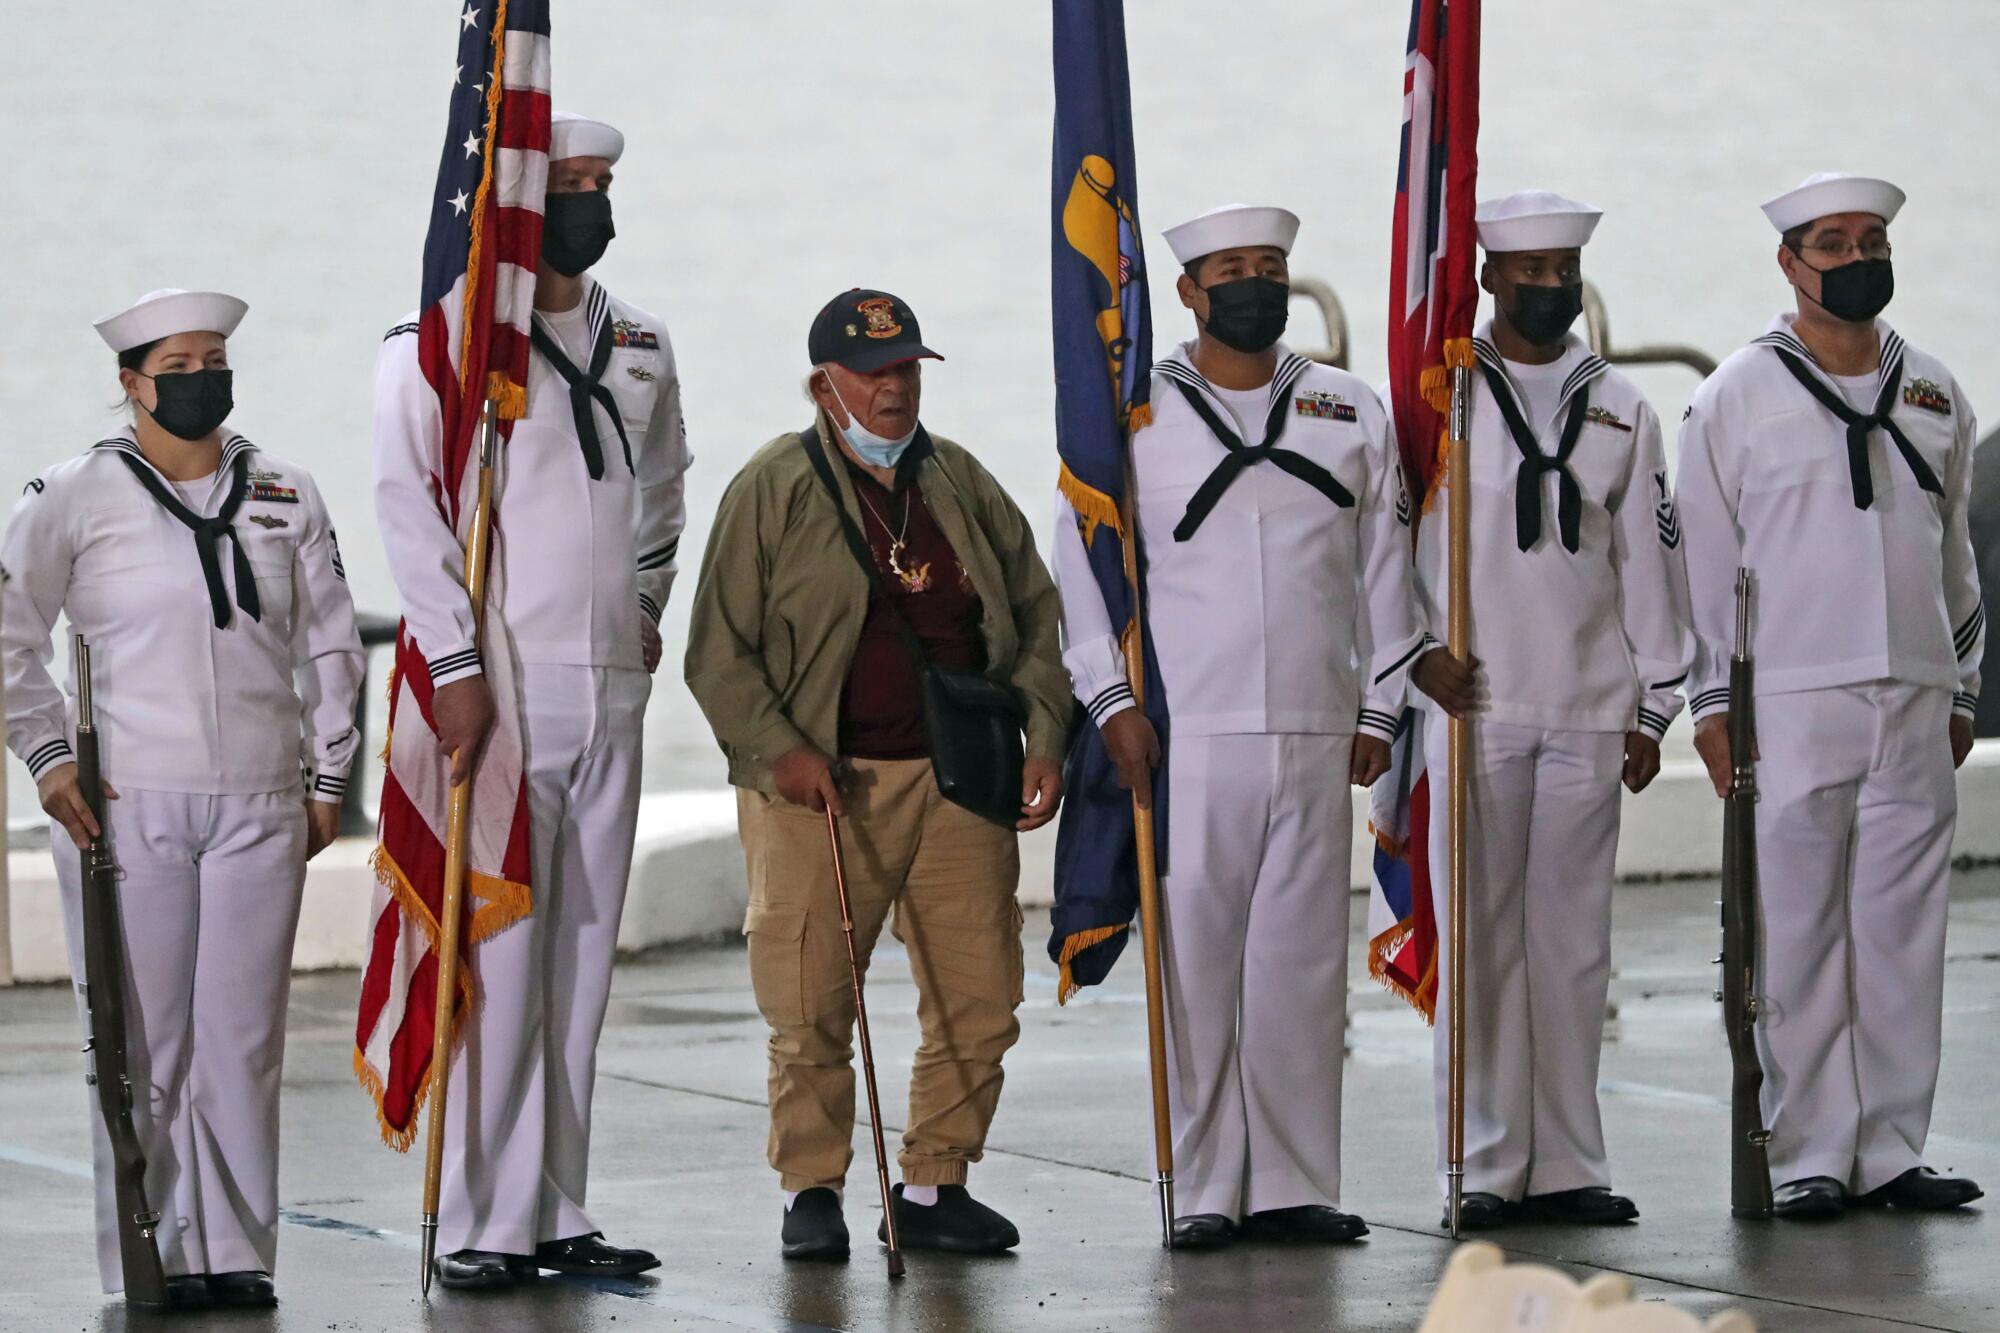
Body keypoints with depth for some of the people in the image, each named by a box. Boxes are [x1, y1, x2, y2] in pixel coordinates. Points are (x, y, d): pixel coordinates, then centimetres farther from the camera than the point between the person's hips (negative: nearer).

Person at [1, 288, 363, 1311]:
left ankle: (238, 1255, 8)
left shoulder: (285, 497, 11)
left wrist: (327, 777, 12)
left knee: (244, 1040, 1)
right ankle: (151, 1262, 3)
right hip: (124, 806, -2)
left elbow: (330, 644, 16)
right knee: (141, 1044, -2)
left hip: (260, 807, 3)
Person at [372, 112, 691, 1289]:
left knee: (583, 958, 7)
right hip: (502, 685, -6)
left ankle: (558, 1213, 12)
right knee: (500, 957, -9)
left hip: (612, 687, 6)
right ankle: (483, 1225, -5)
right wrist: (455, 662, -15)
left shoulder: (640, 346, 14)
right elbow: (407, 502, -10)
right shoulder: (444, 341, -5)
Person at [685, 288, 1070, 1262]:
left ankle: (935, 1185, 14)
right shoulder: (772, 490, 0)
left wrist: (1045, 738, 8)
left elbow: (1037, 617, 19)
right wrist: (778, 749, -13)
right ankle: (812, 1191, 10)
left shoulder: (962, 484, 14)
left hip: (961, 783, 4)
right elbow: (719, 650, -2)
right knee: (812, 1007, -4)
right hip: (821, 782, -4)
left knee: (979, 1000, 2)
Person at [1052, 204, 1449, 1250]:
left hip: (1316, 735, 2)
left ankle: (1293, 1185, 7)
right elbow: (1084, 564, 5)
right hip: (1185, 735, -2)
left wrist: (1378, 708, 9)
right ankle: (1204, 1191, 1)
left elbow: (1383, 568, 15)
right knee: (1193, 961, -4)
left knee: (1303, 961, 2)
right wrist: (1112, 702, -4)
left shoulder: (1351, 415, 13)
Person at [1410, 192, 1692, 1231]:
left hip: (1588, 715, 3)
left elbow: (1649, 563, 13)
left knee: (1574, 945, 4)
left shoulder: (1620, 409, 12)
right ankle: (1488, 1168, 2)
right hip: (1474, 711, -3)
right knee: (1480, 941, -2)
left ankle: (1568, 1165, 9)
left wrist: (1653, 706, 9)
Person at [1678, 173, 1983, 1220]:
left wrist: (1961, 690, 15)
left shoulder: (1934, 396, 14)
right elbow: (1705, 556, 3)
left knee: (1903, 935, 2)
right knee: (1800, 940, -4)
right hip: (1789, 704, -3)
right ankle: (1809, 1160, 0)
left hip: (1915, 709, 3)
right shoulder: (1737, 396, 3)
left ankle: (1891, 1153, 7)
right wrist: (1712, 701, -2)